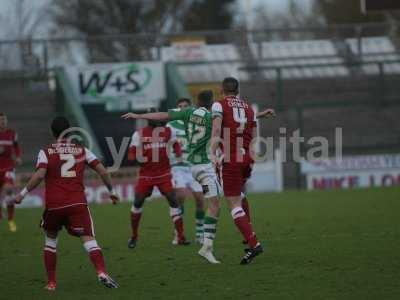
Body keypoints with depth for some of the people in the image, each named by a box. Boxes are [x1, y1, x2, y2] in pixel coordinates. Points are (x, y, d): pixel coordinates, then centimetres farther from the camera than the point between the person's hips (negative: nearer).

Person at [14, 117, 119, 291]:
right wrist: (111, 191, 22)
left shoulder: (46, 152, 5)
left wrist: (23, 193, -3)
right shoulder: (82, 150, 13)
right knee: (88, 239, -5)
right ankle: (101, 272, -31)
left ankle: (51, 282, 20)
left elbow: (39, 175, -11)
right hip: (78, 203, 0)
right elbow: (102, 171, 9)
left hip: (54, 204, 0)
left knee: (51, 238, 22)